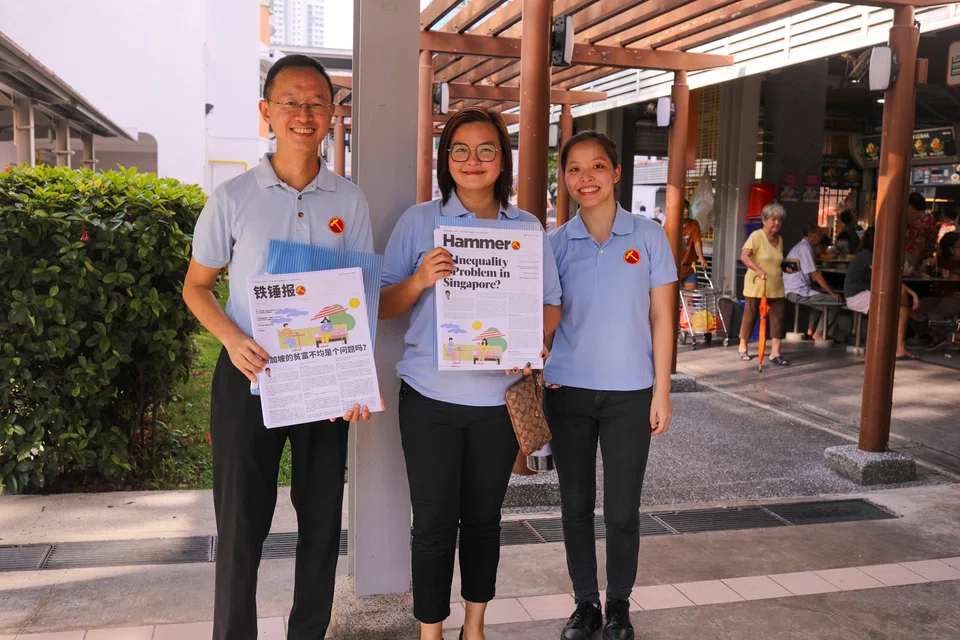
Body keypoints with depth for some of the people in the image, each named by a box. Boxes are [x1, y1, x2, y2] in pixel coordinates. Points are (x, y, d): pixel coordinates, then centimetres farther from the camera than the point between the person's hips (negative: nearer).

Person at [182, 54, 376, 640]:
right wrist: (234, 339, -15)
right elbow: (196, 286, 4)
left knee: (322, 520, 12)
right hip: (249, 378, -2)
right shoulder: (233, 198, -4)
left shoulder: (350, 201, 1)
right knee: (241, 522, 5)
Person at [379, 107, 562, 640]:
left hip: (499, 397, 2)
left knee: (484, 517, 14)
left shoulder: (527, 227, 5)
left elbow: (552, 306, 7)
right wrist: (419, 280, -20)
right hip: (431, 397, -2)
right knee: (434, 522, 3)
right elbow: (385, 306, 0)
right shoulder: (419, 221, -1)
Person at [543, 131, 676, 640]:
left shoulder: (648, 237, -1)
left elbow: (661, 318, 0)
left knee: (622, 511, 3)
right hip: (568, 390, 2)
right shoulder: (557, 243, 2)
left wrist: (662, 391, -3)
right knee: (576, 504, 10)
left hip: (629, 393, -1)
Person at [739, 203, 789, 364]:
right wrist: (758, 270, -35)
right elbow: (744, 256, -23)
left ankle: (775, 353, -1)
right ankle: (742, 348, 23)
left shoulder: (779, 240, 12)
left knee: (778, 318, -4)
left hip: (776, 287, 6)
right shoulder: (756, 236, -10)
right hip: (756, 286, -6)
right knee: (750, 317, 4)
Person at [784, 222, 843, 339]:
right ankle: (819, 333, -4)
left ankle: (811, 329, 28)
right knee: (835, 300, -14)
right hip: (797, 292, -11)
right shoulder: (805, 248, -13)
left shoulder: (800, 246, 20)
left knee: (823, 296, 31)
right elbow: (815, 275, -15)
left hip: (793, 291, 11)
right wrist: (832, 293, -10)